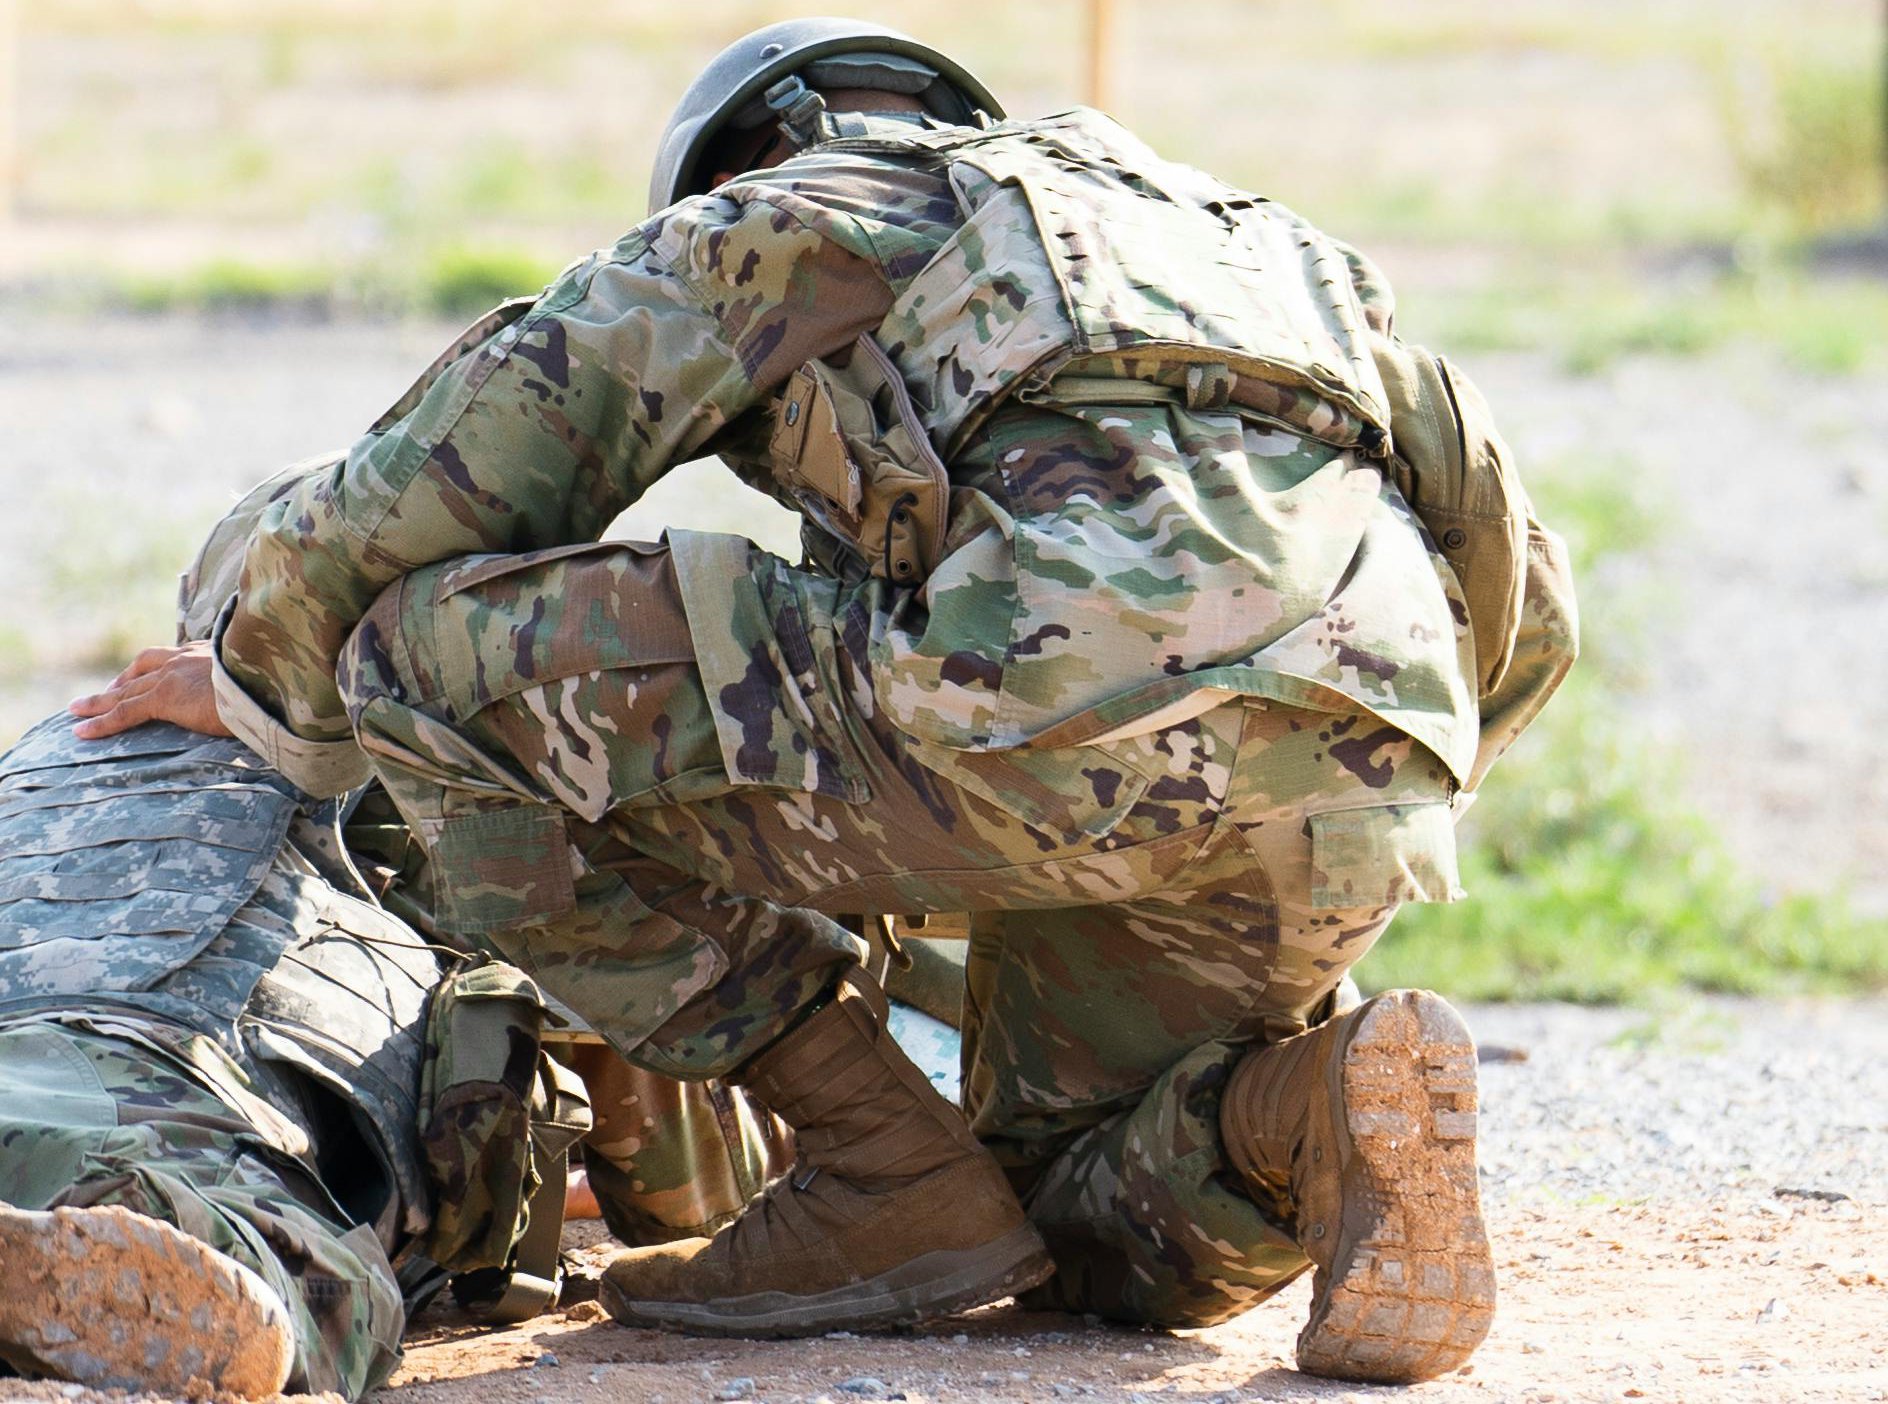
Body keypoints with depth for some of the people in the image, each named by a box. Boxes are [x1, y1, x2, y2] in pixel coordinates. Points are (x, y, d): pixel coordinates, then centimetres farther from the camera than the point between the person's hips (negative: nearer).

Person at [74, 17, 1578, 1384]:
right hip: (1354, 789, 7)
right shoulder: (1201, 221, 40)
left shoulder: (758, 218, 23)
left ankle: (893, 1174, 7)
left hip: (1081, 694, -7)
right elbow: (1522, 607, 38)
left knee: (435, 654, 8)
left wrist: (263, 683, 43)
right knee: (1121, 1252, 31)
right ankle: (1316, 1110, -5)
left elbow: (392, 523, 22)